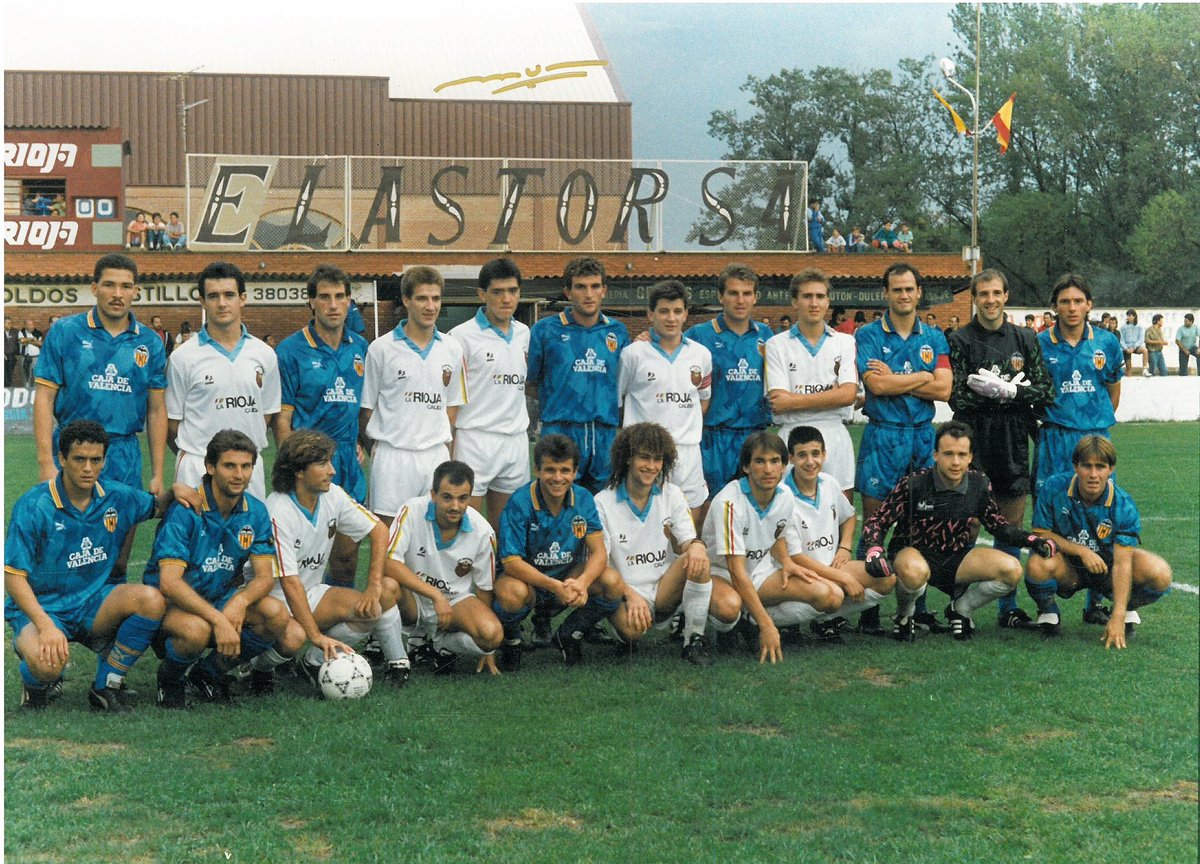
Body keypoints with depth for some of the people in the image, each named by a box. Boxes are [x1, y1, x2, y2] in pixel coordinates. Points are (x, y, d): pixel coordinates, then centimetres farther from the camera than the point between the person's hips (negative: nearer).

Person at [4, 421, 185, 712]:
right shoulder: (33, 507, -15)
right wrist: (45, 625, -28)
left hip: (93, 602, 5)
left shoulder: (117, 498, -1)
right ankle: (36, 682, 4)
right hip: (40, 607, -4)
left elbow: (156, 506, 20)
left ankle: (106, 686, -7)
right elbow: (13, 575, -15)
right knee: (47, 663, -37)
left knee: (151, 600, -25)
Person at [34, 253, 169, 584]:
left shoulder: (150, 343, 7)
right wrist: (46, 463, -10)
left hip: (125, 455, 2)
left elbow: (156, 410, 10)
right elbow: (45, 398, -2)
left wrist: (158, 474, 6)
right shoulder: (65, 332, 0)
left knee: (118, 563, 6)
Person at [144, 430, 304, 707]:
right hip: (174, 601, -6)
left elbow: (264, 577, -5)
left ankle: (210, 671, 3)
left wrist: (240, 601, -29)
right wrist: (218, 620, -38)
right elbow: (169, 582, -27)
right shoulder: (185, 509, -20)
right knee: (197, 630, -39)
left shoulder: (255, 511, -3)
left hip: (222, 597, 6)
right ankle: (170, 678, -3)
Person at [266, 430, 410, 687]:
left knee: (389, 588, -11)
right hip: (279, 601, -7)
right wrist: (317, 637, -32)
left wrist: (374, 585, -11)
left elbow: (378, 530, 3)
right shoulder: (278, 514, -24)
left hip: (313, 592, 7)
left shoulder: (332, 495, -2)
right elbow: (289, 582, -27)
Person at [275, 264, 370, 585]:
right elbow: (282, 416, -7)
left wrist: (359, 442, 9)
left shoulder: (360, 348, 9)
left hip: (349, 460, 5)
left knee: (348, 547, 11)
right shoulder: (291, 350, -6)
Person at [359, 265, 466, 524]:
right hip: (393, 456, -3)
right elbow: (366, 408, 3)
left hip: (437, 455, 3)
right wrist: (372, 449, 1)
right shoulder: (381, 349, -2)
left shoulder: (452, 349, 9)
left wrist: (445, 449, 10)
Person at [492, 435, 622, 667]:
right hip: (528, 579, -4)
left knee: (613, 583, -23)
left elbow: (598, 551, -10)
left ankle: (567, 636, 4)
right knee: (511, 592, -39)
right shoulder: (520, 503, -20)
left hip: (568, 578, 4)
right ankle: (511, 639, -2)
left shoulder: (583, 498, -7)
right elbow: (511, 561, -23)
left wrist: (582, 582, -33)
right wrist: (555, 587, -36)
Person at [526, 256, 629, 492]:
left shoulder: (617, 332, 12)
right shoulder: (545, 330, 2)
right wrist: (558, 406, 3)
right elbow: (529, 382, 7)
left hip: (607, 435, 3)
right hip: (561, 431, -3)